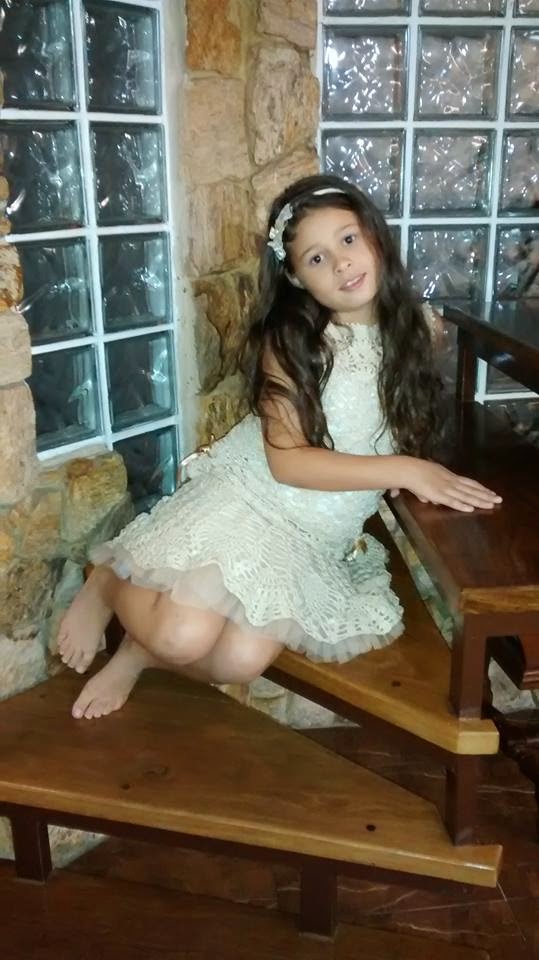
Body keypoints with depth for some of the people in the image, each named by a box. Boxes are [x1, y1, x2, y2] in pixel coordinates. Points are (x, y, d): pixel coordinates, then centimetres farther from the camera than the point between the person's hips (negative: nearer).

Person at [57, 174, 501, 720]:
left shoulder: (407, 333, 3)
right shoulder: (287, 341, -11)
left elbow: (407, 440, 18)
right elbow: (287, 460, -19)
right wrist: (403, 470, -24)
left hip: (317, 539, 4)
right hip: (245, 500, -3)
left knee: (242, 661, -19)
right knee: (184, 635, -25)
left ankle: (142, 647, 11)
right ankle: (109, 581, 9)